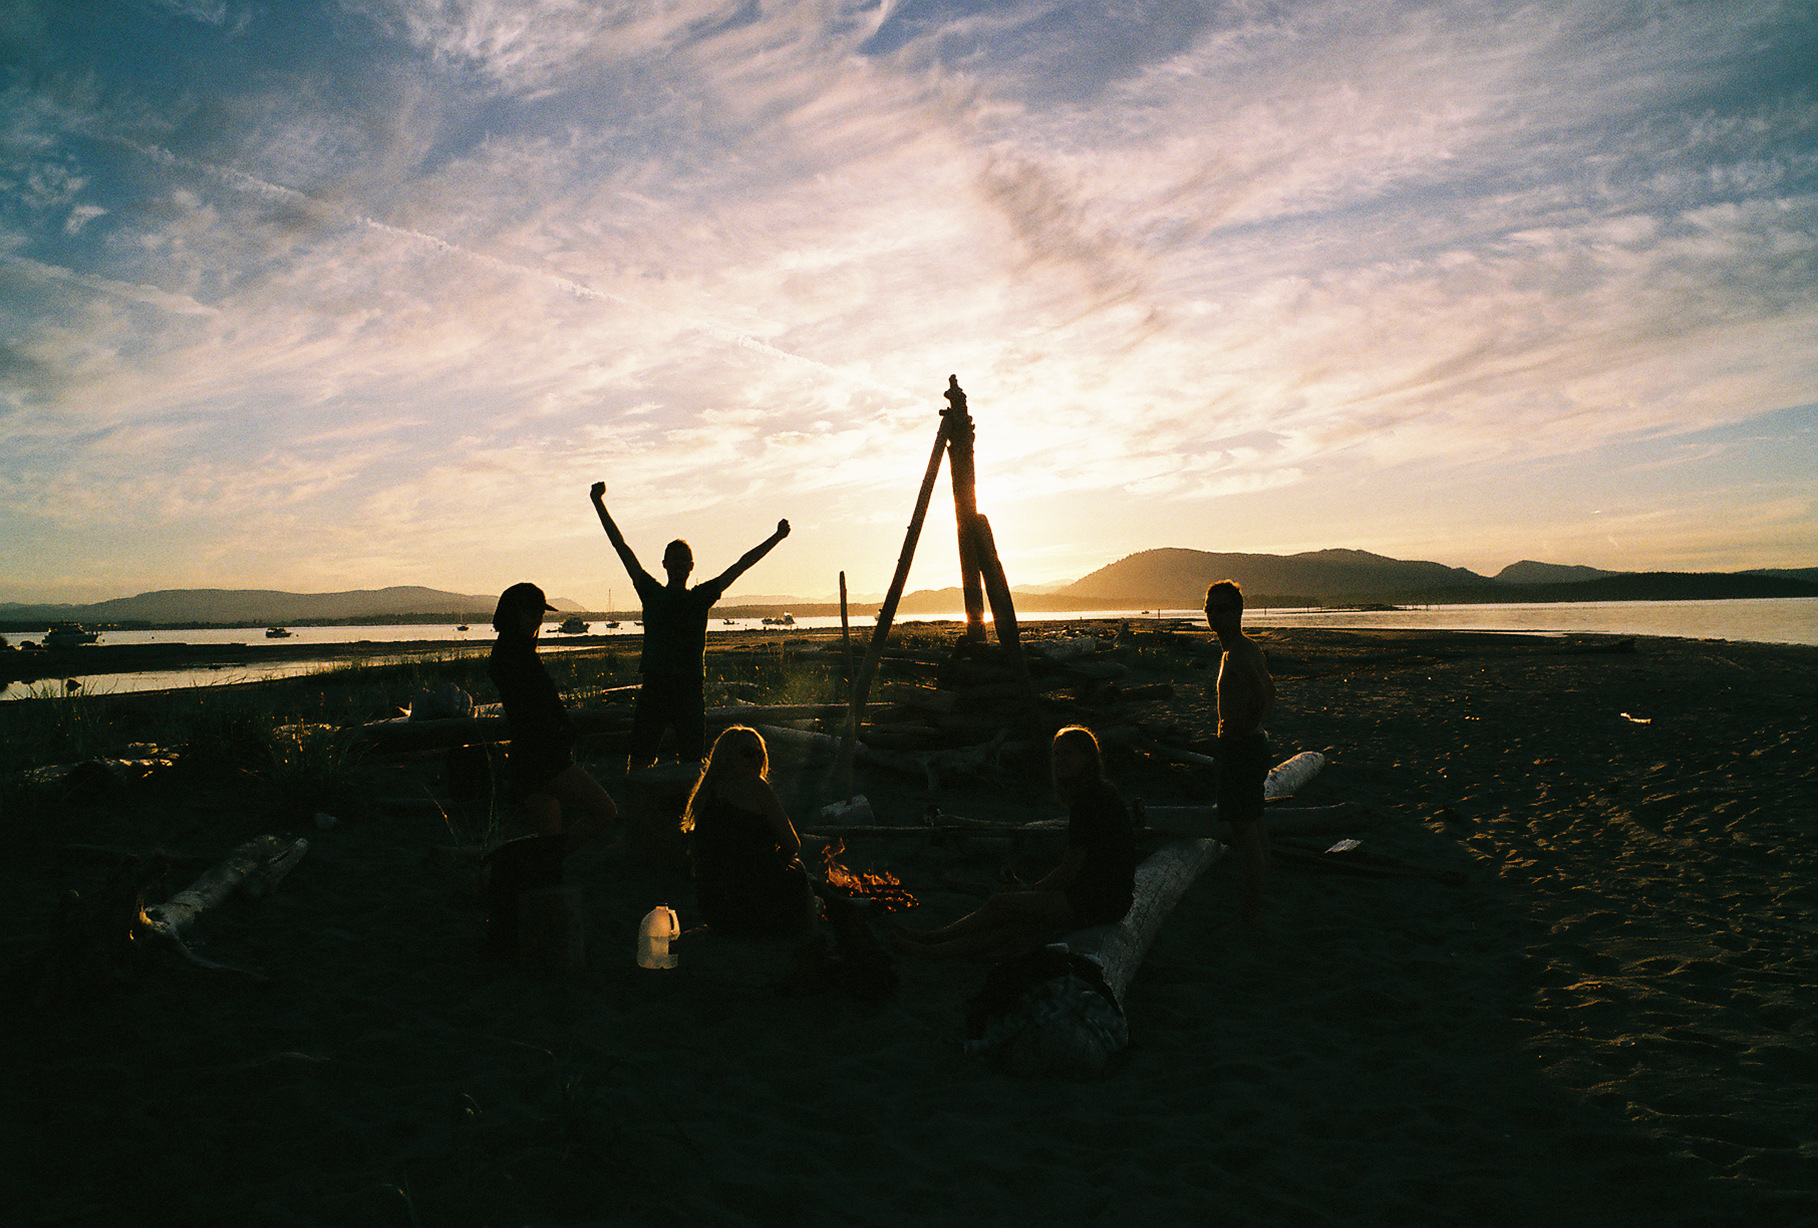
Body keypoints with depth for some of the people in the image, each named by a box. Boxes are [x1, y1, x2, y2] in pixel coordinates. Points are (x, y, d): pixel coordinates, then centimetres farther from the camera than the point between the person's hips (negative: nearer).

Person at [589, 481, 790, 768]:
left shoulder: (702, 596, 11)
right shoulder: (652, 594, 8)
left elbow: (741, 565, 14)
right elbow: (621, 546, 7)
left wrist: (776, 538, 15)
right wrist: (599, 503, 6)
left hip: (690, 688, 1)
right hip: (654, 687, -1)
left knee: (692, 761, 3)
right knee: (640, 760, -2)